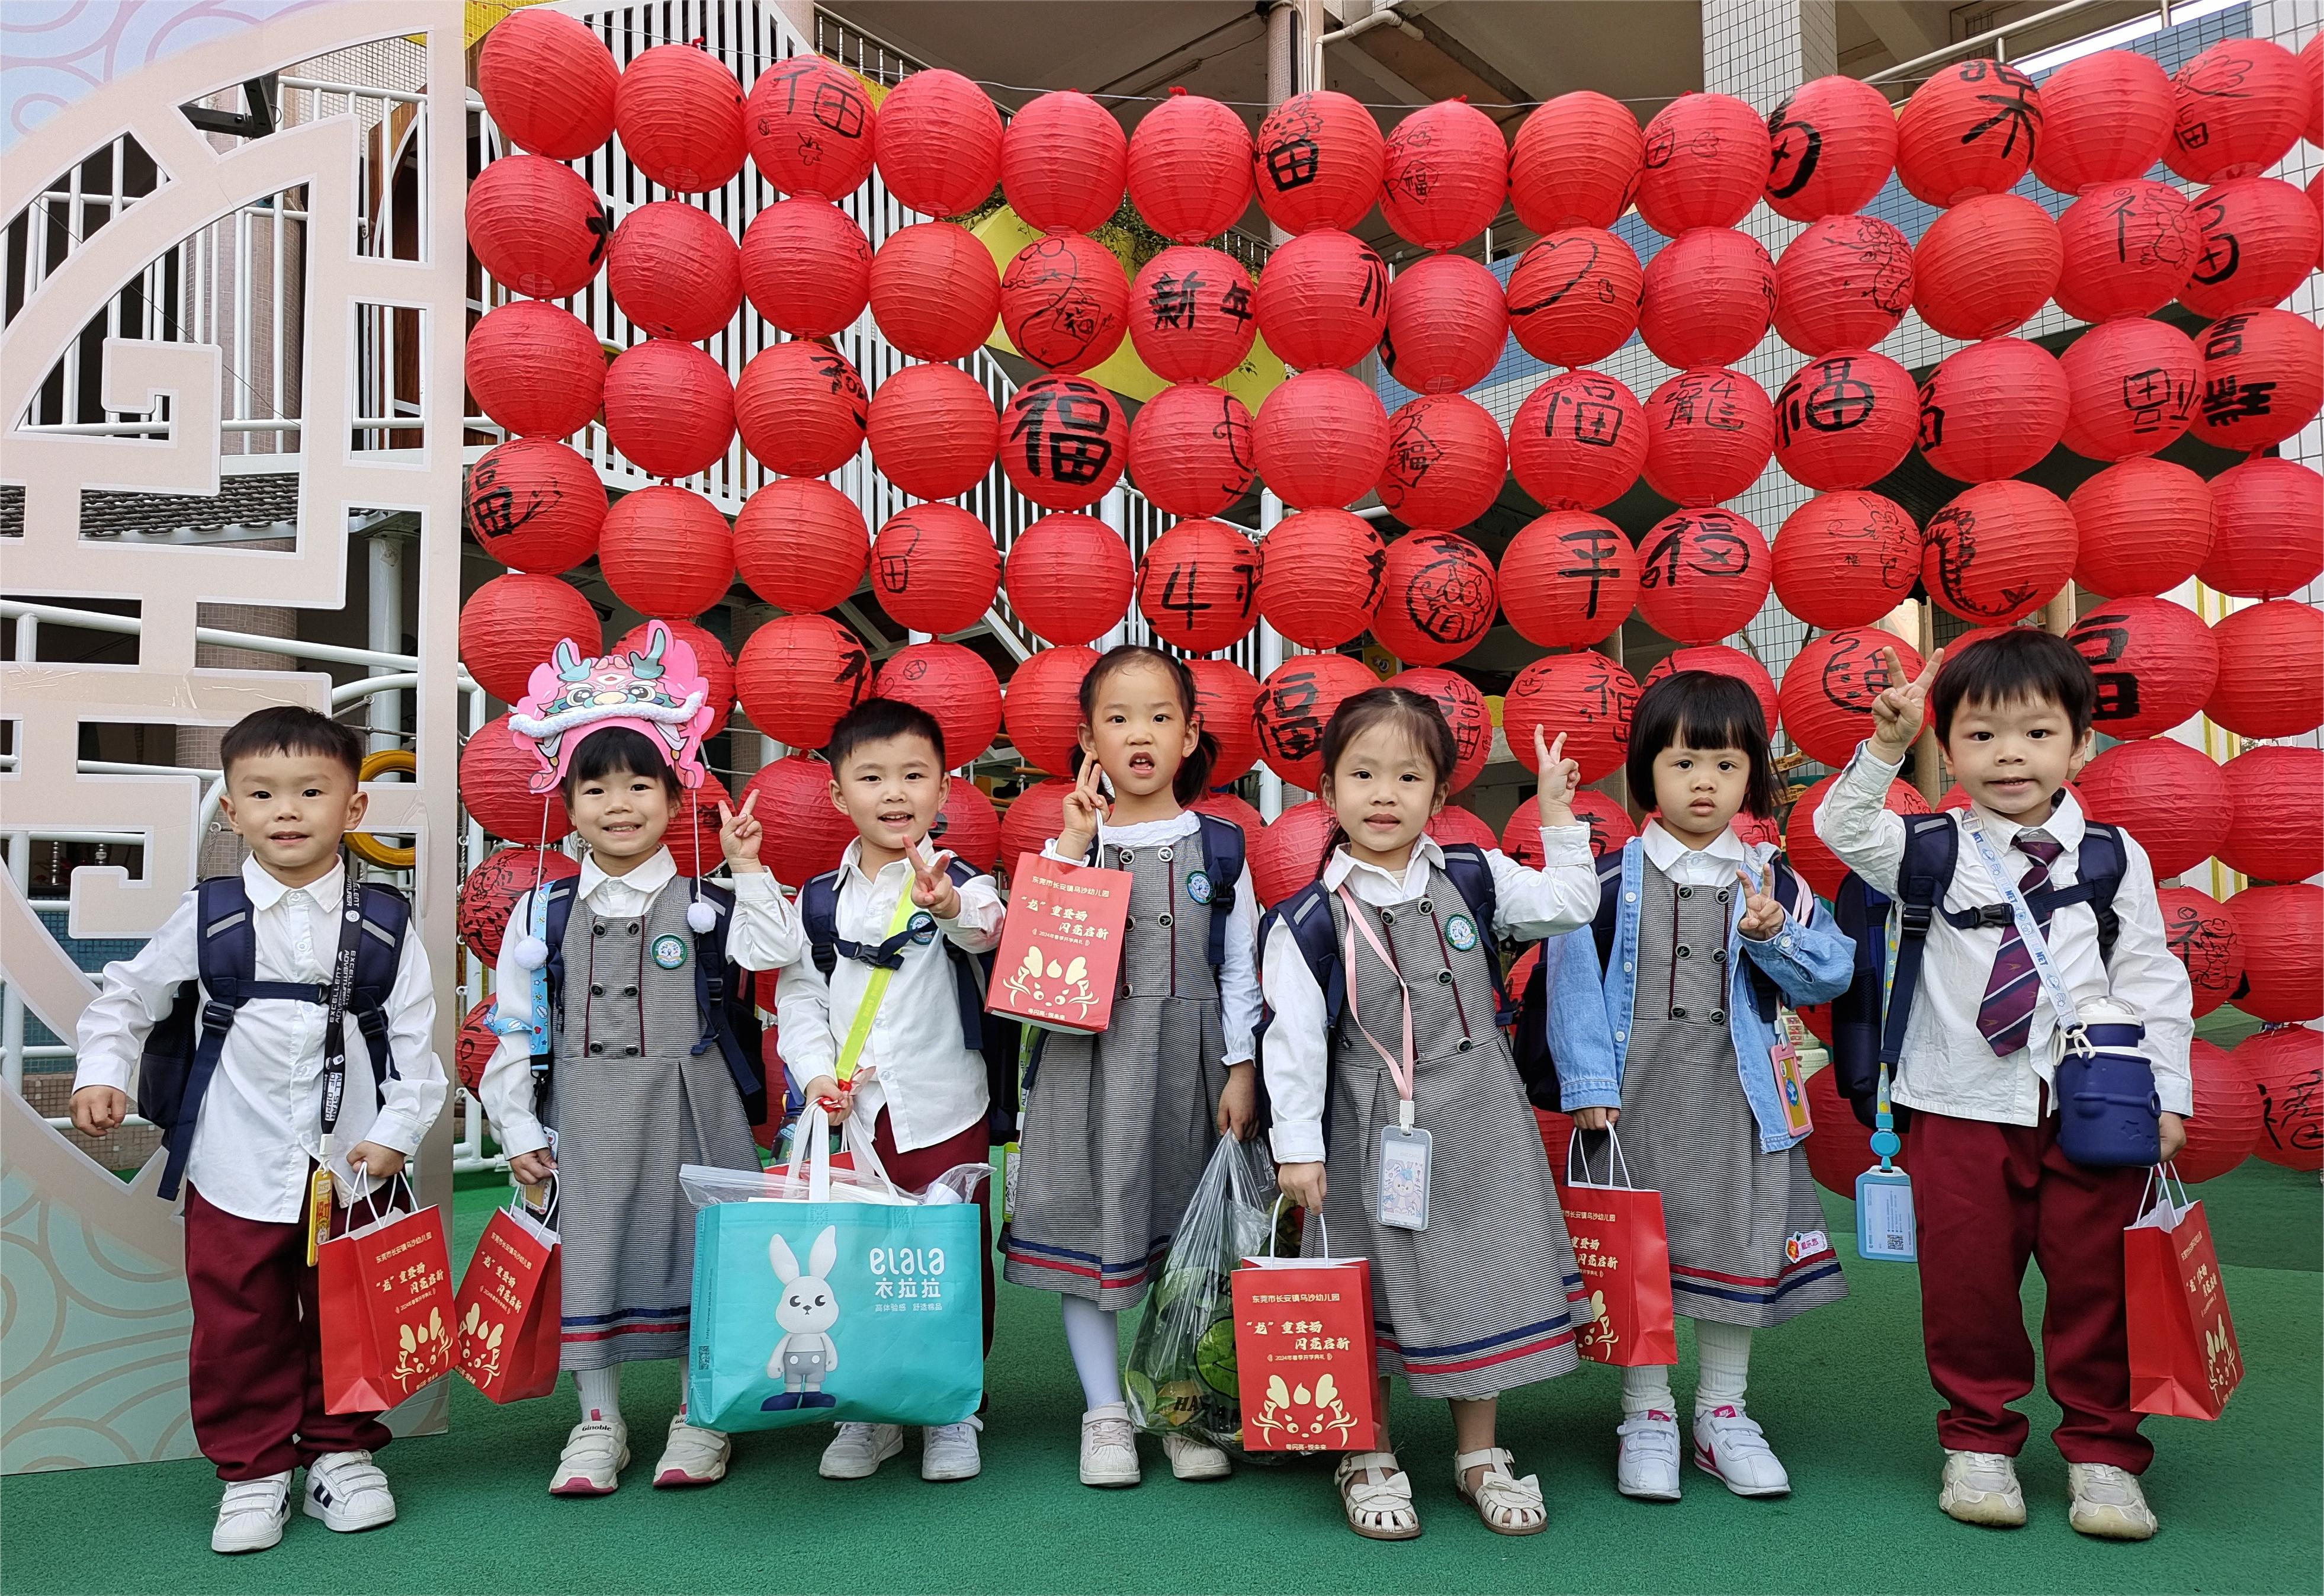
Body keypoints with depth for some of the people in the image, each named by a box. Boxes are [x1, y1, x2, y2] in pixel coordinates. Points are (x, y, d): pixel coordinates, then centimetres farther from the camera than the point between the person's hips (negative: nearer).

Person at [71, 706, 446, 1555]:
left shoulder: (384, 921, -2)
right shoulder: (207, 915, -1)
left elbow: (414, 1036, -1)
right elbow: (126, 997, 11)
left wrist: (397, 1131, -8)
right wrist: (102, 1073, -2)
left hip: (351, 1166, 0)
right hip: (236, 1167, 0)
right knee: (238, 1326, 7)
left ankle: (342, 1453, 28)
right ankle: (253, 1469, 23)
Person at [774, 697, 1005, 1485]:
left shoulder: (958, 881, -6)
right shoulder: (820, 901, 6)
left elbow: (990, 927, -29)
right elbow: (798, 997, 8)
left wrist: (952, 907, -51)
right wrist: (817, 1074, -8)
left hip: (944, 1116, -3)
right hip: (850, 1121, 3)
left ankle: (954, 1414, 24)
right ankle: (866, 1414, 27)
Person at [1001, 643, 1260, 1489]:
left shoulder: (1219, 845, 4)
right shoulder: (1071, 841, 3)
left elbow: (1241, 966, 6)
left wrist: (1241, 1070, 0)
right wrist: (1073, 845, -13)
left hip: (1189, 1056, 1)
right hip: (1091, 1055, 0)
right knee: (1086, 1222, 0)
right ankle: (1105, 1413, 16)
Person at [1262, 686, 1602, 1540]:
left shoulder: (1473, 880, 1)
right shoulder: (1311, 918, -9)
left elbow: (1568, 906, 5)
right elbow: (1293, 1037, -9)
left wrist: (1557, 813, -1)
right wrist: (1297, 1145, -11)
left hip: (1477, 1123, 3)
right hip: (1371, 1133, -3)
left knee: (1483, 1277, 12)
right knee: (1372, 1293, 8)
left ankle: (1479, 1453, 31)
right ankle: (1369, 1457, 27)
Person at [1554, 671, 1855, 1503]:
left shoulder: (1770, 878, 5)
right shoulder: (1615, 879, -2)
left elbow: (1833, 972, 2)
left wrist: (1776, 936, -17)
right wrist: (1588, 1082, -7)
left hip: (1737, 1099, 2)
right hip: (1637, 1097, -2)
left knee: (1738, 1244, 9)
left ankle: (1723, 1416, 26)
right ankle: (1646, 1417, 20)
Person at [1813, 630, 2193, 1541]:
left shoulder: (2113, 857, 3)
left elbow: (2151, 980, 5)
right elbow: (1842, 830, -10)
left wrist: (2166, 1094, 1)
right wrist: (1887, 743, -19)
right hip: (1963, 1107, 0)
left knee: (2097, 1282, 7)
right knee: (1967, 1280, 7)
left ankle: (2102, 1453, 23)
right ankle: (1979, 1441, 23)